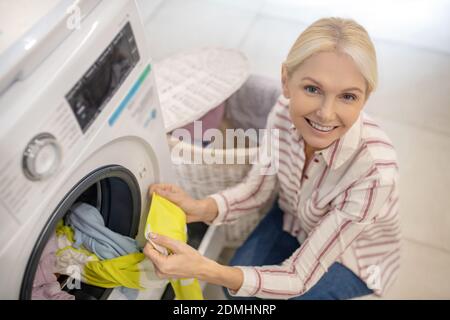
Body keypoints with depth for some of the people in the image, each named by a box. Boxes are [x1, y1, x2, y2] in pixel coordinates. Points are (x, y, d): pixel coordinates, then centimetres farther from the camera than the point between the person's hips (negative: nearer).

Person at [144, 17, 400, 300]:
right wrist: (202, 208, -31)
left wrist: (206, 271, -49)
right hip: (295, 221, 3)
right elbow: (258, 186, -11)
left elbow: (299, 277, -33)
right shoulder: (285, 111, -26)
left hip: (356, 257, -3)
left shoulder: (374, 171, -40)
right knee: (235, 290, -8)